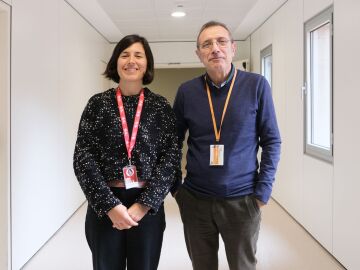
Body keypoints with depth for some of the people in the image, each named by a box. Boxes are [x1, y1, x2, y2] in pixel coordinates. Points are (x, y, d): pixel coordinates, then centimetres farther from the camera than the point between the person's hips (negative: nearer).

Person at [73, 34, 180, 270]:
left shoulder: (161, 106, 1)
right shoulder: (98, 103, 0)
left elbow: (171, 157, -3)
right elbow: (83, 157, -4)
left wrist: (144, 204, -12)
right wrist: (110, 205, -13)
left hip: (149, 206, 0)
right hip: (103, 206, 0)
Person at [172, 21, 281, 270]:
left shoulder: (256, 85, -6)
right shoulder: (187, 91, -1)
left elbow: (271, 141, -3)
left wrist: (263, 192, -8)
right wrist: (175, 187, 3)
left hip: (242, 200, -1)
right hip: (195, 200, 2)